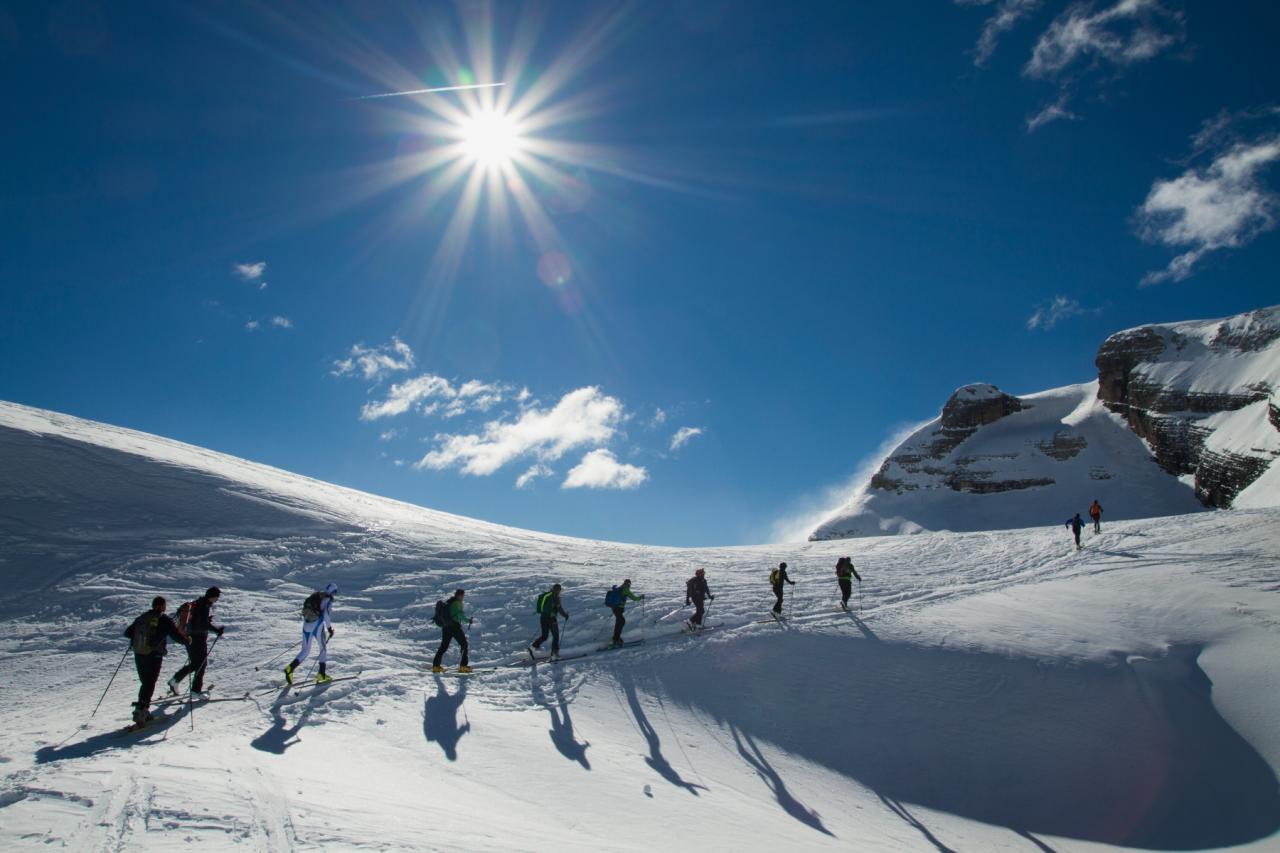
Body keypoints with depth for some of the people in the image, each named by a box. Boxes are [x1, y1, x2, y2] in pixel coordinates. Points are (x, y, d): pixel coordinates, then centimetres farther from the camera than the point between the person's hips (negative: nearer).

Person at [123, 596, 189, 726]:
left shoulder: (141, 618, 9)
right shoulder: (164, 620, -7)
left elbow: (127, 633, 16)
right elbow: (176, 635, -10)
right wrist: (186, 641, 8)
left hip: (138, 655, 6)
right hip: (154, 656, -6)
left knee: (145, 683, 17)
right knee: (150, 684, -2)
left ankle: (144, 711, 17)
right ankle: (141, 709, -16)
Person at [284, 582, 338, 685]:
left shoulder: (314, 596, 14)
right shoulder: (328, 599, -7)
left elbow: (305, 610, 18)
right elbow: (327, 614, -18)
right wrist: (329, 628, -9)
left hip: (306, 625, 6)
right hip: (317, 626, -6)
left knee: (305, 651, 15)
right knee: (323, 649, 12)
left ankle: (290, 668, -5)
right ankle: (321, 675, 9)